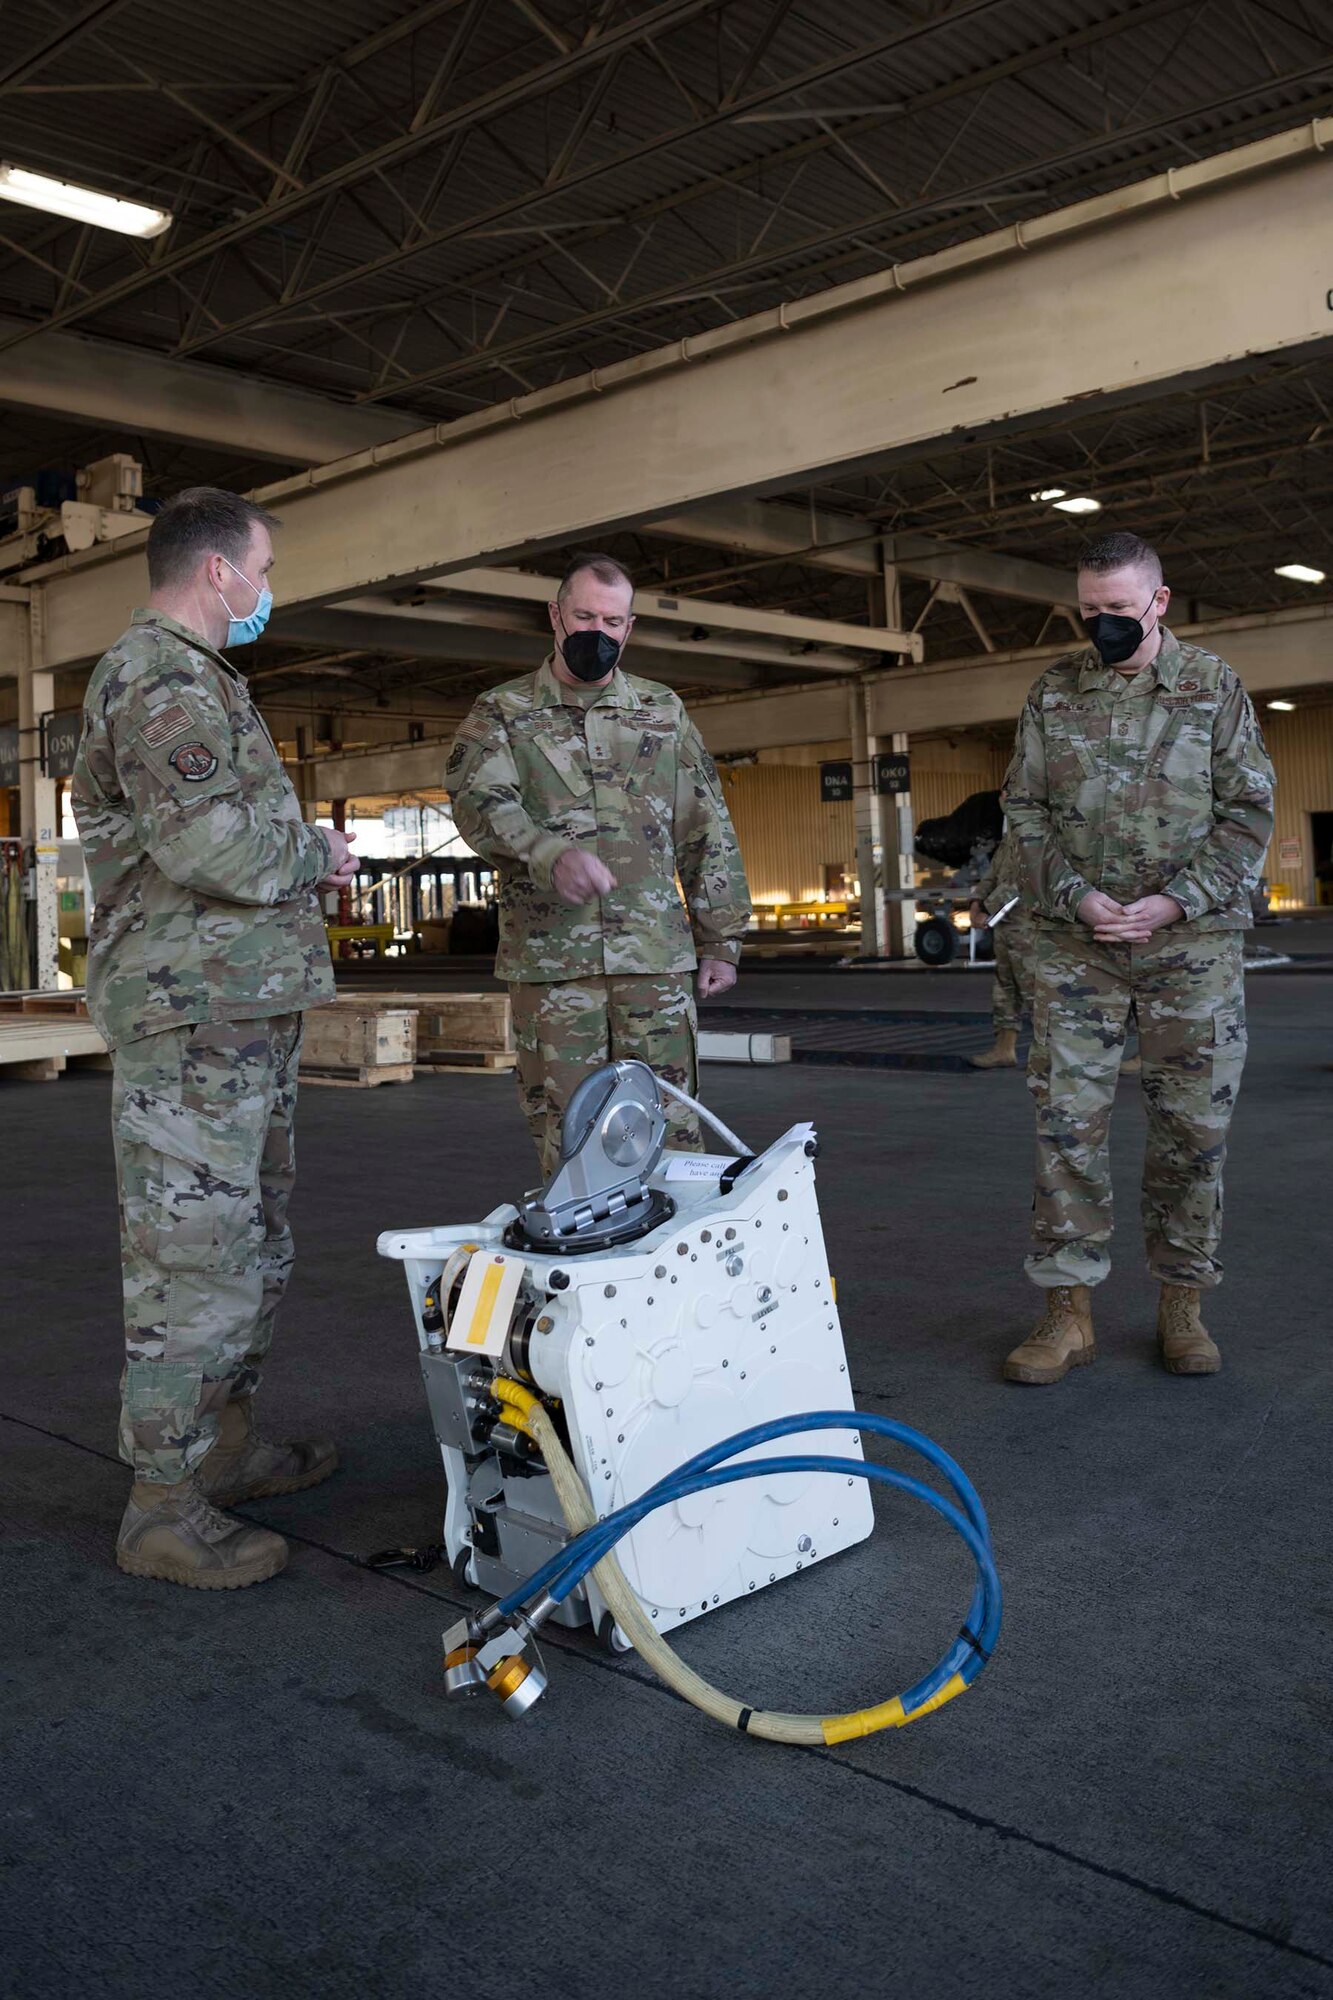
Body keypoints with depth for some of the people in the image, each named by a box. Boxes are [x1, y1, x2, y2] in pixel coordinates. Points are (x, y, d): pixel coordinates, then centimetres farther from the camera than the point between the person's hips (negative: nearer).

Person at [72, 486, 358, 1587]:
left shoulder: (197, 676, 23)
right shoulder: (160, 678, -12)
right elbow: (207, 843, -23)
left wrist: (302, 852, 11)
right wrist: (314, 854, -7)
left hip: (244, 1010, 11)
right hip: (190, 1012, -11)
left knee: (257, 1241, 17)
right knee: (195, 1255, -8)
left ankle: (226, 1442, 29)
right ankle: (164, 1505, 1)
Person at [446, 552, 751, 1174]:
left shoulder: (664, 711, 14)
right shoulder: (502, 713, 8)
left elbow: (707, 832, 14)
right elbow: (480, 801, -9)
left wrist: (720, 940, 8)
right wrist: (551, 856, -29)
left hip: (657, 954, 1)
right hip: (550, 957, -1)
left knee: (669, 1128, 2)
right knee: (565, 1134, 2)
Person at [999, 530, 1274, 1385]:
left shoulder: (1214, 686, 3)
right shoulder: (1054, 692, 8)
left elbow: (1250, 810, 1)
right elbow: (1026, 808, 7)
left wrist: (1176, 902, -10)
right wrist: (1074, 894, -8)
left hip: (1193, 941, -1)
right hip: (1077, 942, 1)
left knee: (1193, 1124, 4)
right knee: (1068, 1120, -2)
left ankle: (1183, 1302, 18)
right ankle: (1070, 1311, 6)